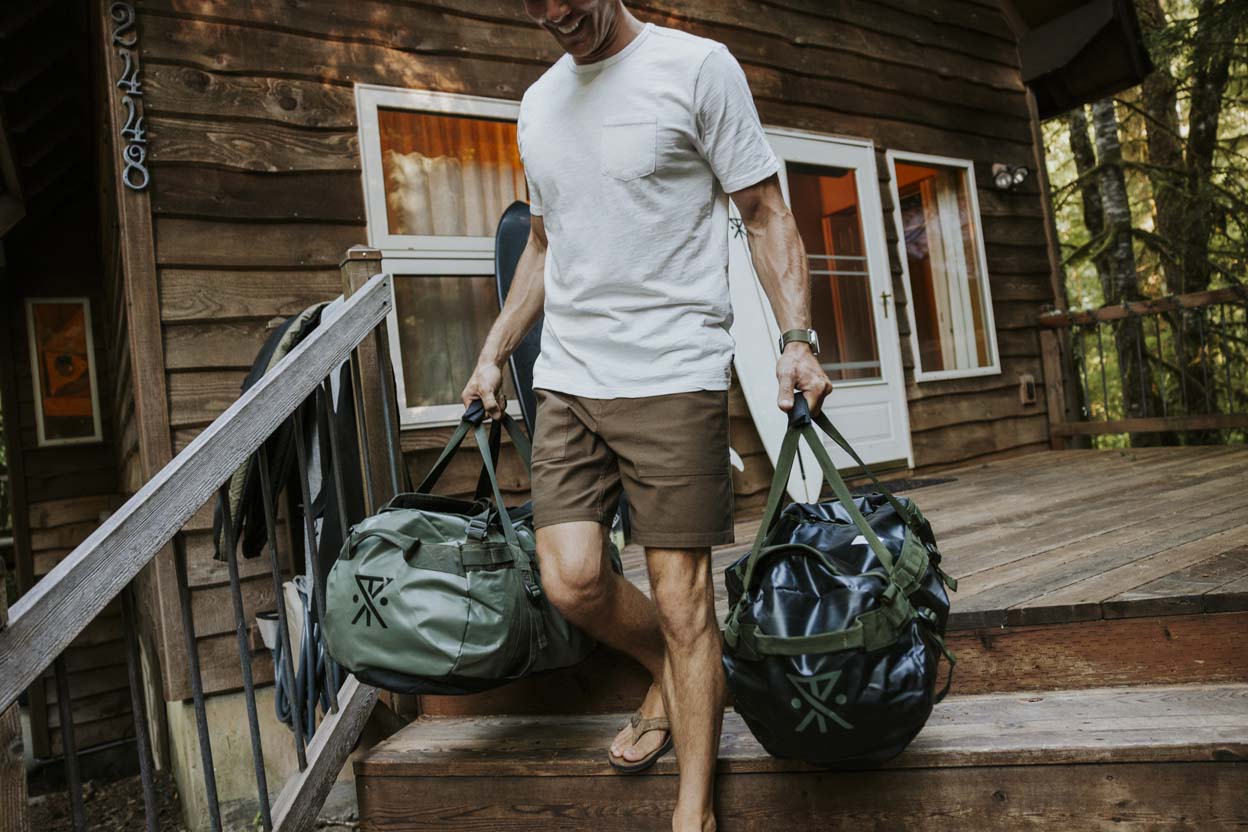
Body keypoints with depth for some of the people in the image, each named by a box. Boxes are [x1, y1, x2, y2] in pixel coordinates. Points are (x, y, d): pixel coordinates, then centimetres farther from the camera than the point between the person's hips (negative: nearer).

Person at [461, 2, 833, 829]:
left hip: (673, 378, -5)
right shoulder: (538, 102, 17)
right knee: (571, 580, -5)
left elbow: (768, 213, -1)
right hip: (566, 380, 5)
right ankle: (672, 676, 27)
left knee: (682, 598, -2)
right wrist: (494, 353, 20)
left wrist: (797, 338, -14)